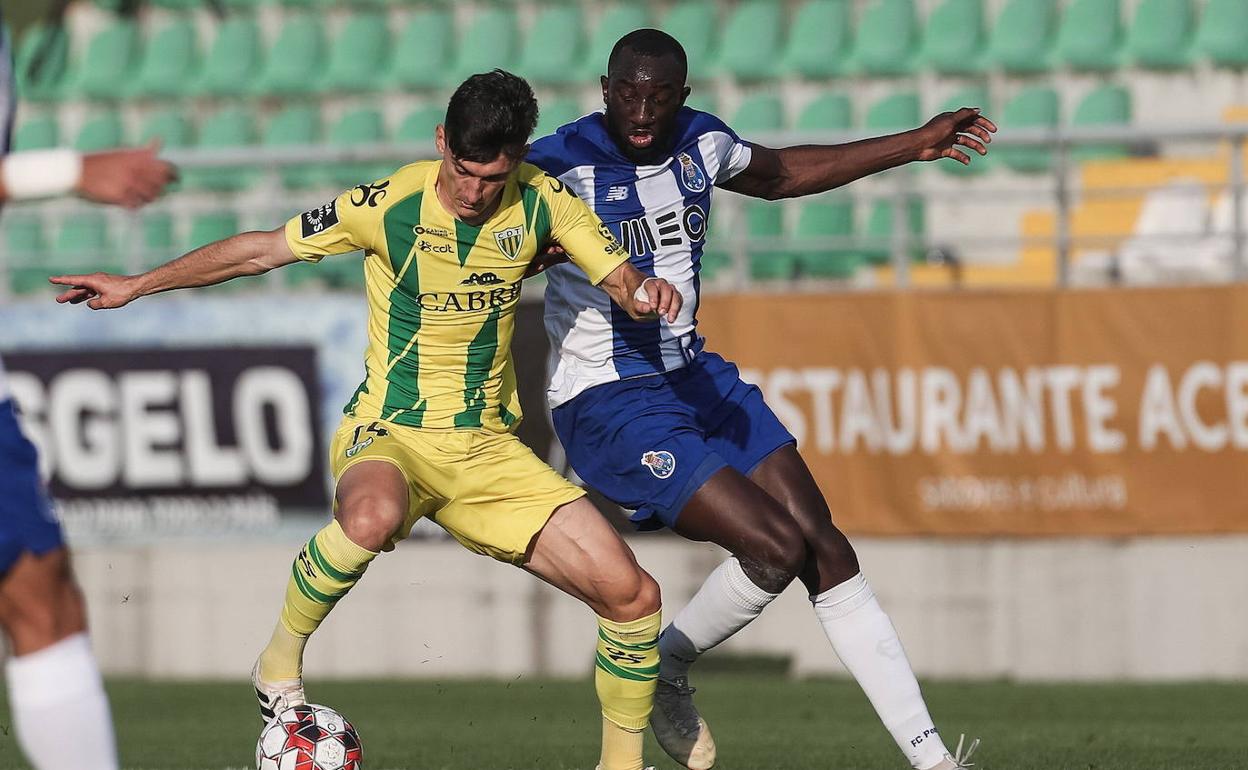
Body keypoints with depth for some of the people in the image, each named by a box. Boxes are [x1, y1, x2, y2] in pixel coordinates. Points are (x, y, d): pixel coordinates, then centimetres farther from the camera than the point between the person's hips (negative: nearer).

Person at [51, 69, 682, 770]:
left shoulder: (542, 204, -4)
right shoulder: (390, 204, -13)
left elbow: (621, 281, -3)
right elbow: (263, 250, -2)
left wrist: (644, 291, -29)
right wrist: (136, 286, 2)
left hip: (489, 448, 4)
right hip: (391, 434, -4)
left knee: (632, 595, -9)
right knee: (372, 517, -42)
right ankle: (282, 662, -16)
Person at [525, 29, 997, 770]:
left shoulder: (700, 142, 3)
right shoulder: (561, 167, -19)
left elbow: (782, 174, 24)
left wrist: (916, 145, 27)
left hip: (695, 376, 7)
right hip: (609, 405, -7)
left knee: (825, 549, 0)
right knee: (774, 546, -18)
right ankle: (666, 671, 9)